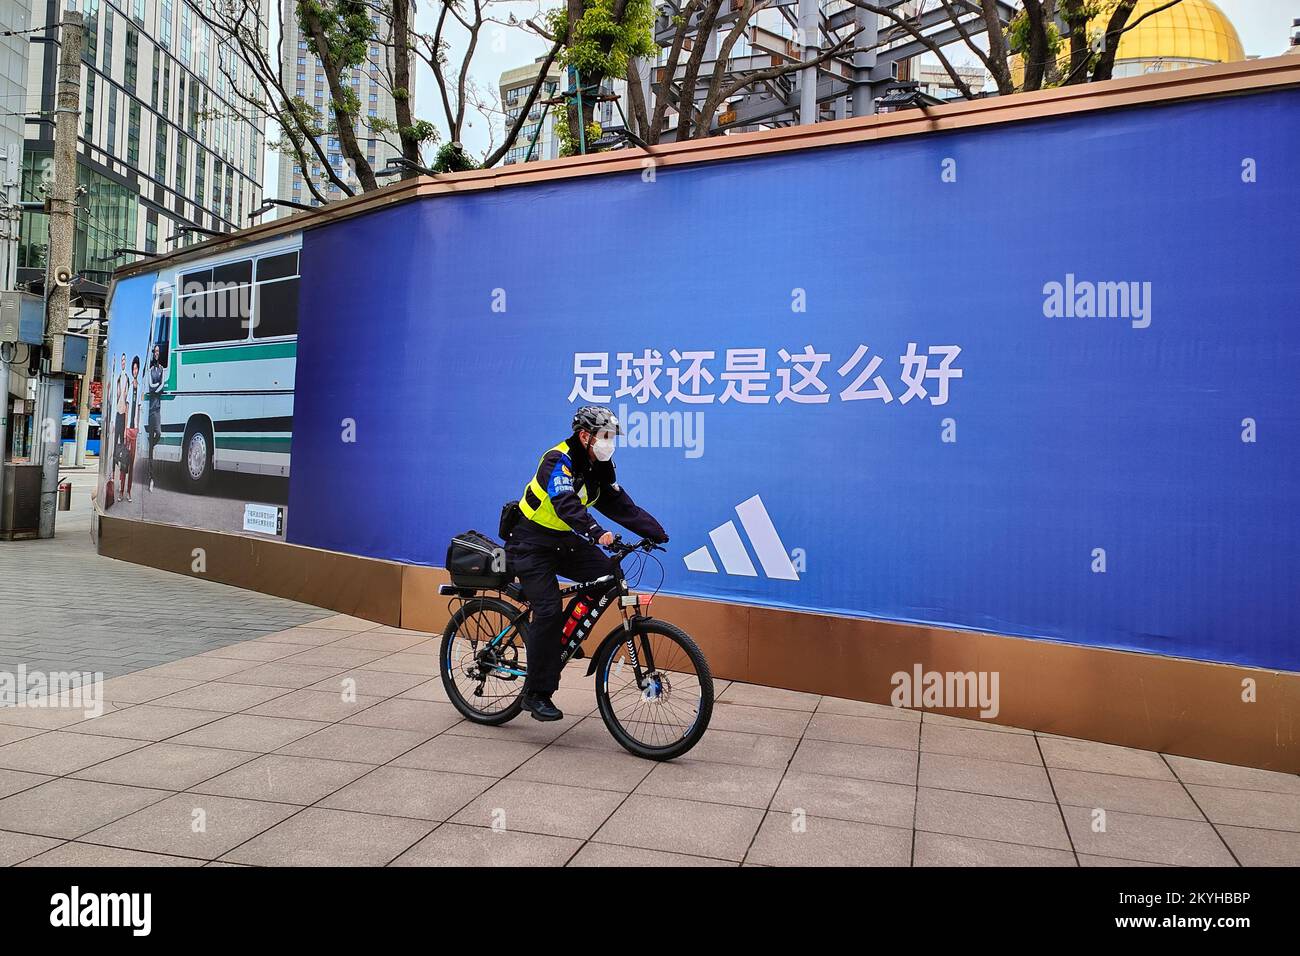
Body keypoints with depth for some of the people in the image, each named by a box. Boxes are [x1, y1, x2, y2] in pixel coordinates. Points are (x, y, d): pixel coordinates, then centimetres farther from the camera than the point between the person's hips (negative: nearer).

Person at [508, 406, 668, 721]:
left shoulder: (600, 469, 2)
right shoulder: (559, 460, -22)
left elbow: (623, 506, -1)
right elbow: (567, 504, -38)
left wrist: (659, 534, -12)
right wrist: (597, 533, -52)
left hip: (564, 541, 7)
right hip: (531, 544, -7)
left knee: (610, 573, -11)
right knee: (548, 610, -16)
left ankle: (563, 636, 6)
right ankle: (536, 694, -5)